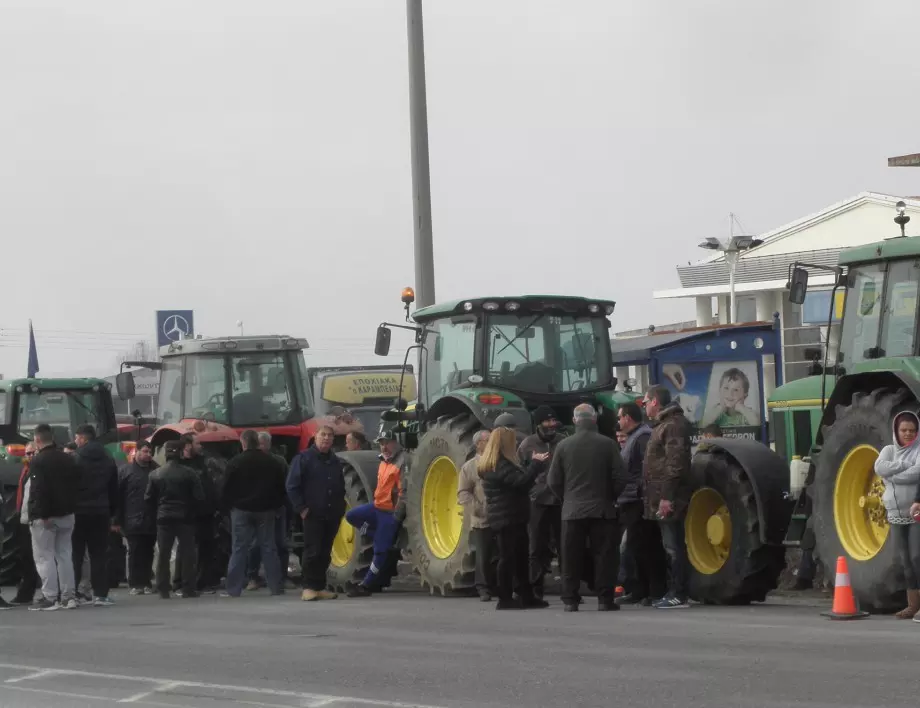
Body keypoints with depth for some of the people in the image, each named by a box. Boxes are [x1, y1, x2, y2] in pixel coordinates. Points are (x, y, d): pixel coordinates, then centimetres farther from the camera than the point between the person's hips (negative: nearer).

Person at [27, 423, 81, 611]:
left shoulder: (38, 461, -16)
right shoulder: (69, 460, 8)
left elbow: (38, 491, -23)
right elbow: (76, 486, 13)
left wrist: (43, 515, -21)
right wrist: (70, 508, 16)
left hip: (44, 517, -7)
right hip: (67, 515, 7)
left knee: (44, 557, -1)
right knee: (64, 555, 12)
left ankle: (50, 597, -5)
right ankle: (68, 595, 12)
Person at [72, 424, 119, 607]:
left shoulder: (75, 459, -9)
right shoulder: (108, 460, 9)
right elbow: (114, 489, 12)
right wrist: (112, 513, 15)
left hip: (78, 511, -4)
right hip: (101, 513, 4)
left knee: (75, 554, 2)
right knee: (99, 555, 5)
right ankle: (100, 594, 0)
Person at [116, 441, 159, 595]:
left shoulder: (156, 470, 6)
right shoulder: (125, 471, 2)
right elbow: (118, 496, -1)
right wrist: (118, 519, -7)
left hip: (152, 520, 2)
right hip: (133, 521, -2)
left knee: (148, 553, 7)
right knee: (135, 553, 0)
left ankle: (147, 583, 13)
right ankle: (135, 584, 4)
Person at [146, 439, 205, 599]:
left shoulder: (155, 474, -1)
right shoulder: (189, 474, -8)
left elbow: (149, 499, 0)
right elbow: (199, 497, -9)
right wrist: (192, 512, 7)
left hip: (164, 519, 2)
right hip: (185, 518, -2)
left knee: (163, 554, 6)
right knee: (187, 553, 4)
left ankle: (163, 590, 4)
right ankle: (188, 589, 1)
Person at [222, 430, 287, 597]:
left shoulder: (235, 463, -8)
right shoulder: (272, 462, 4)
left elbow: (227, 489, -6)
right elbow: (281, 488, 8)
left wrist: (226, 506, 7)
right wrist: (276, 506, 16)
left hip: (241, 510, -2)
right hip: (265, 510, 2)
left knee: (239, 549, -1)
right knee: (269, 548, 6)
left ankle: (233, 588, -3)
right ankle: (276, 587, 5)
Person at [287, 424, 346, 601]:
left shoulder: (335, 462, 16)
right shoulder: (304, 459, -3)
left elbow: (341, 487, 26)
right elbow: (292, 486, -7)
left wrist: (340, 508, 14)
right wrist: (301, 509, -12)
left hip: (332, 516, 6)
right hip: (312, 515, -6)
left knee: (325, 553, 7)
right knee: (312, 552, -9)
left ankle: (320, 587, 12)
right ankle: (309, 588, -6)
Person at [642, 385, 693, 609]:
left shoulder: (673, 425, -13)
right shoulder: (662, 425, 20)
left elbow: (675, 463, -21)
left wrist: (667, 496, -25)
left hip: (669, 498, -11)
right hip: (662, 497, 11)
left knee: (674, 546, -9)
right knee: (671, 547, 13)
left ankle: (679, 595, -9)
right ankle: (673, 592, 18)